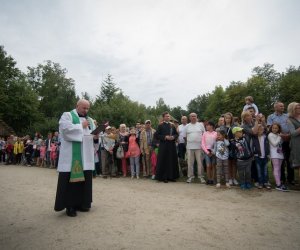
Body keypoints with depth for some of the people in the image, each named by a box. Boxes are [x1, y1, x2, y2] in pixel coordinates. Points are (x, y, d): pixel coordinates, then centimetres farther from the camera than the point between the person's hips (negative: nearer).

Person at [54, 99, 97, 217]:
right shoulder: (67, 115, 3)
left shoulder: (90, 120, 20)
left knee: (85, 178, 7)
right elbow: (66, 129, -16)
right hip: (71, 155, -5)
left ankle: (81, 203, 20)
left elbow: (94, 134, 15)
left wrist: (96, 135, -8)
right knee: (71, 179, -3)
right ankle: (70, 205, 8)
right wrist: (81, 126, -9)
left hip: (86, 156, 6)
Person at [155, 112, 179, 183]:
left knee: (172, 160, 7)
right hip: (163, 146, -4)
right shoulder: (160, 126, -1)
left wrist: (173, 137, -7)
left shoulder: (172, 125, 12)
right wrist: (165, 137, -16)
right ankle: (163, 177, 7)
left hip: (172, 145, 5)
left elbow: (176, 134, 14)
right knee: (164, 161, -2)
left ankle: (171, 176, 17)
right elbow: (157, 135, -6)